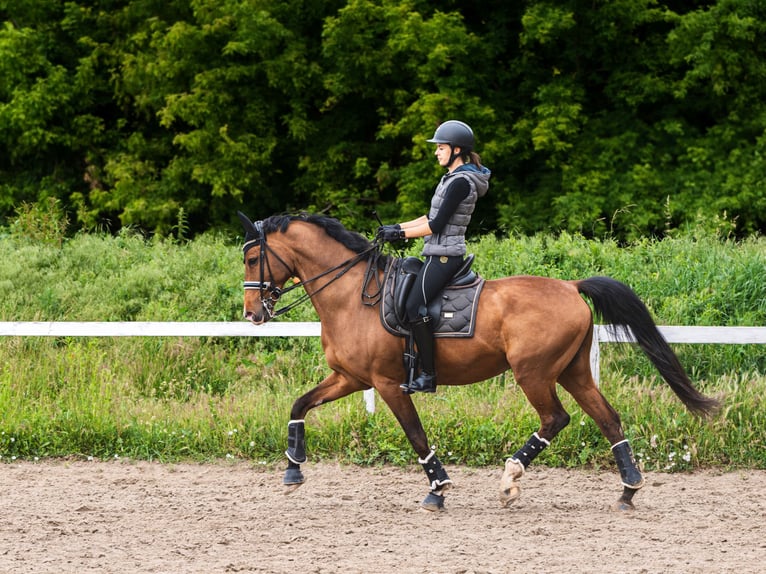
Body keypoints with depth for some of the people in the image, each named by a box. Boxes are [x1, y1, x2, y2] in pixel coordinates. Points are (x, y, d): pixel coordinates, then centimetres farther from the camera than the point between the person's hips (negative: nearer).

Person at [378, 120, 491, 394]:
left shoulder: (460, 182, -15)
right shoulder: (454, 178, 17)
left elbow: (437, 225, -18)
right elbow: (432, 217, 22)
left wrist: (400, 234, -11)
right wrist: (397, 227, 14)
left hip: (443, 255, -11)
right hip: (441, 255, 11)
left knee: (415, 306, -20)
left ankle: (428, 375, -21)